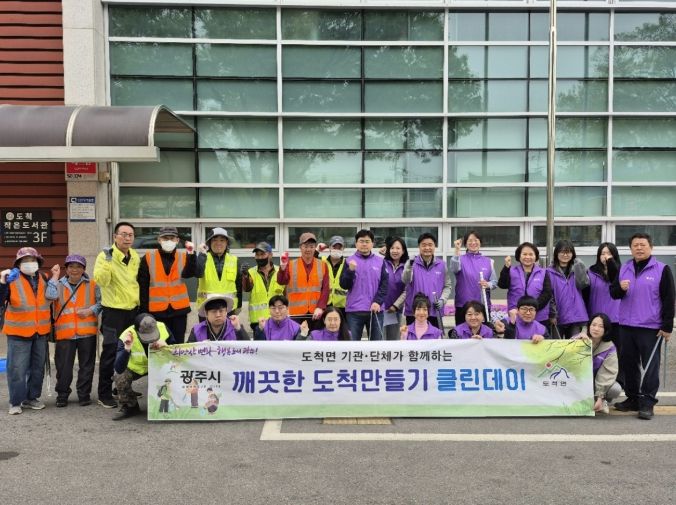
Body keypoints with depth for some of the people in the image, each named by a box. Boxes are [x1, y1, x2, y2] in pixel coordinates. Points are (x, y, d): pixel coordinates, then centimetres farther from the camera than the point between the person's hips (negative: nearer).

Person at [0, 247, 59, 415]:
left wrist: (54, 278, -6)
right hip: (18, 332, -5)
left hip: (41, 331, 5)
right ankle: (16, 402, 9)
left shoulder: (44, 279, 7)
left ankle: (32, 398, 26)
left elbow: (52, 297, 0)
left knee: (38, 368, 13)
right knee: (17, 369, -3)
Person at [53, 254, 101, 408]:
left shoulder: (92, 285, 5)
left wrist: (91, 310, -12)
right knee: (63, 366, 3)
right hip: (64, 333, 0)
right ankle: (62, 395, 16)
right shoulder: (58, 286, 9)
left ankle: (84, 394, 18)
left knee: (86, 365, 7)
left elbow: (101, 302, 3)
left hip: (87, 332, 0)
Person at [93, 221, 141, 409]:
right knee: (110, 352, -4)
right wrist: (107, 261, -35)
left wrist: (139, 300, 16)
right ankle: (104, 394, 6)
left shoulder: (135, 256, 7)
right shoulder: (105, 256, -12)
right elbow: (101, 281, -27)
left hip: (133, 310, 7)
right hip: (114, 312, -7)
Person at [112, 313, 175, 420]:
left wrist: (166, 346, -35)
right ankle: (130, 407, 1)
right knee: (120, 378, -28)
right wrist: (127, 349, -53)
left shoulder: (163, 328, -26)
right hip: (134, 367, -1)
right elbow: (119, 369, -38)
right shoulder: (126, 337, -31)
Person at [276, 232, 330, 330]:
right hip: (296, 313, -1)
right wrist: (282, 267, -31)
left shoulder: (322, 265, 6)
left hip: (316, 312, 1)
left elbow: (325, 289, 0)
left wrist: (320, 307, -12)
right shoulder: (291, 265, 4)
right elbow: (282, 281, -11)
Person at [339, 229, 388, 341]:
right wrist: (350, 270, -17)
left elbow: (384, 284, 3)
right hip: (354, 310, -1)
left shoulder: (380, 261, 7)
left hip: (376, 310, 1)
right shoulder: (350, 261, 4)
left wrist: (378, 302, -9)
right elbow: (344, 285, -1)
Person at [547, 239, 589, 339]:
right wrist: (552, 314, -9)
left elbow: (583, 284, -9)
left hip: (575, 317, 2)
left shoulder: (576, 269, 8)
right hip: (557, 317, -2)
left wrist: (579, 265, -11)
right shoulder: (550, 272, -2)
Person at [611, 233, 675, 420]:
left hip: (651, 327, -5)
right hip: (626, 326, 5)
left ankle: (647, 403, 2)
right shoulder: (624, 269, 11)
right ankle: (632, 398, 22)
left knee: (650, 366, -2)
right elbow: (613, 293, 13)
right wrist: (620, 288, -11)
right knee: (628, 364, 11)